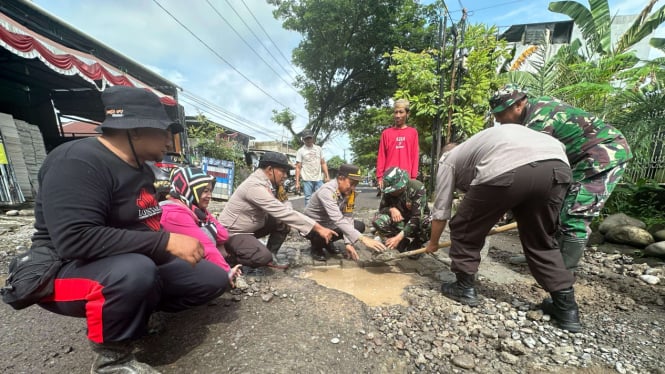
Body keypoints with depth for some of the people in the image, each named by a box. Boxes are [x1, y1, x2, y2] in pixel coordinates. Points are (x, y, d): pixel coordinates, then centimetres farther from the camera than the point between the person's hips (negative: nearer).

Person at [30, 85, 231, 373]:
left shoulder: (141, 169, 5)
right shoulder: (79, 161, -21)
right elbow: (76, 239, -32)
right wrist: (167, 241, -31)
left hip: (141, 263, 7)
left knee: (215, 279, 0)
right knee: (135, 270, -40)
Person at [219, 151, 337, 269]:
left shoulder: (266, 183, 0)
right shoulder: (255, 186, -29)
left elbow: (279, 211, 1)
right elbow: (283, 212, -33)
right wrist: (318, 228, -32)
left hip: (250, 227, 9)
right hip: (232, 232, -9)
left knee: (283, 222, -5)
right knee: (263, 257, -29)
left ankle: (271, 257, 6)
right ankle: (230, 258, 0)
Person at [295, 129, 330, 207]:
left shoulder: (319, 149, 10)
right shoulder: (300, 151, 0)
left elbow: (323, 163, 12)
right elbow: (298, 168, -2)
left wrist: (327, 176, 2)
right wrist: (297, 182, -8)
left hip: (319, 179, 3)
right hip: (307, 180, -3)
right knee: (308, 199, 2)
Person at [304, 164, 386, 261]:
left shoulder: (350, 192, -10)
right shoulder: (327, 191, -33)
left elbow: (348, 217, -11)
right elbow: (338, 219, -42)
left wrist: (348, 243, -22)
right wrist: (362, 238, -47)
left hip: (328, 223, 7)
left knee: (359, 226, -5)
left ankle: (327, 242, 12)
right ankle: (316, 247, -1)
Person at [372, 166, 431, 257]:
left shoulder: (418, 188, -27)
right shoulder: (389, 191, -15)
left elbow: (416, 218, -32)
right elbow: (382, 208, -4)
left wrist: (399, 237, -39)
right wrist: (391, 209, -29)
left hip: (419, 218, -2)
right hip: (400, 220, 3)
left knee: (431, 224, -38)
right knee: (377, 221, -26)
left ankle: (415, 244, -6)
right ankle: (405, 241, -6)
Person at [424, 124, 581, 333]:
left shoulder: (449, 159, 25)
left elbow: (441, 211, 25)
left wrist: (433, 243, 40)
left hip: (506, 169, -7)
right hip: (558, 165, 8)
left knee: (465, 229, 16)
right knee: (540, 240, 27)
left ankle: (464, 288, 27)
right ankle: (566, 307, 31)